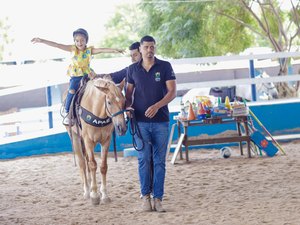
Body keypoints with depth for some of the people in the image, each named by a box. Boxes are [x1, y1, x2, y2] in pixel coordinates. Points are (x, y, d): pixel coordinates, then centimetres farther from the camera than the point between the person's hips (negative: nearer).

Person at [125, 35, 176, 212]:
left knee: (159, 161, 2)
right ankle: (145, 196, 9)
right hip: (140, 121, 1)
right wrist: (128, 106, -8)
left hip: (161, 120, -1)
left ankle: (158, 198, 7)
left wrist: (157, 106, -20)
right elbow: (129, 92, 13)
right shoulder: (133, 69, 7)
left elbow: (172, 91, -6)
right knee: (144, 159, -1)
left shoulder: (165, 67, 0)